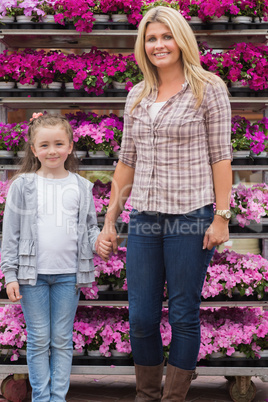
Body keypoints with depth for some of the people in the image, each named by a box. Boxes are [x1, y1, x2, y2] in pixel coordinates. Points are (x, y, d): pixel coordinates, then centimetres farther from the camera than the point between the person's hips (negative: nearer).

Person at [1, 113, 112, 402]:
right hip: (33, 274, -1)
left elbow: (90, 226, 13)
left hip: (68, 275, 2)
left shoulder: (81, 187, 6)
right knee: (39, 340, 5)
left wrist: (98, 242, -10)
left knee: (62, 340, 8)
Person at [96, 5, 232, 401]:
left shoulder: (208, 89, -1)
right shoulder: (137, 96, 12)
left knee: (184, 316, 5)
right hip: (144, 219, 5)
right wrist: (110, 219, 13)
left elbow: (220, 157, -4)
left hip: (190, 217, -4)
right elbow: (127, 161, 15)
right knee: (140, 318, 7)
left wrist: (221, 216, -9)